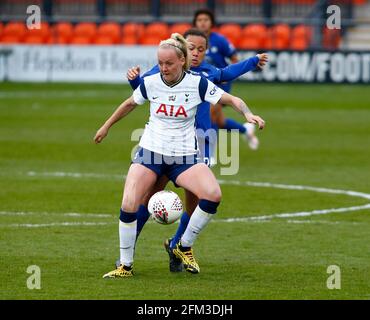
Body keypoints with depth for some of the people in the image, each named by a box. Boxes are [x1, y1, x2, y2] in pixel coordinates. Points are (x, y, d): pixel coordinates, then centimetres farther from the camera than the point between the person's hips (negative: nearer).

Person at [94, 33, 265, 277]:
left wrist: (248, 114, -23)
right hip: (151, 151, 1)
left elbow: (232, 100, -3)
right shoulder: (150, 83, -1)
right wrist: (107, 126, 30)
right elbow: (130, 104, 19)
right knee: (129, 206, -18)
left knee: (213, 195, -25)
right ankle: (126, 266, 1)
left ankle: (184, 247, -2)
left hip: (184, 155, -1)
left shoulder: (197, 83, -7)